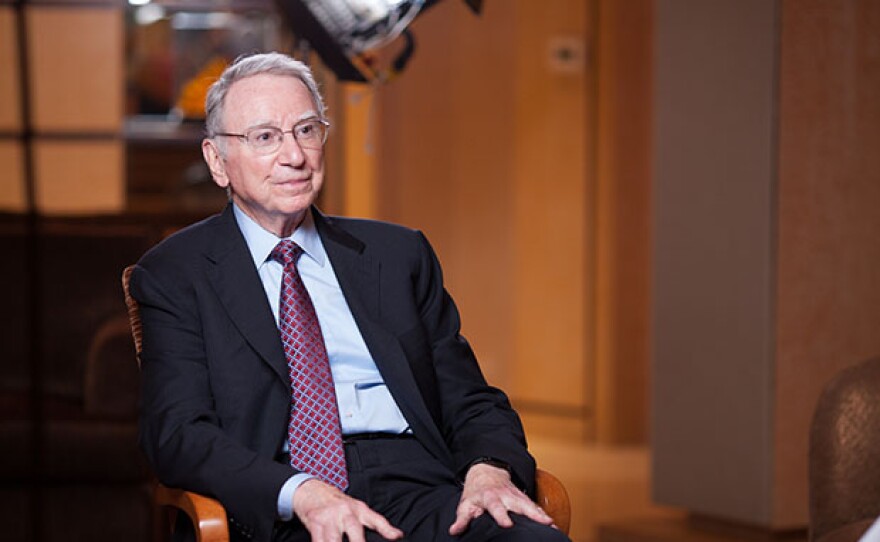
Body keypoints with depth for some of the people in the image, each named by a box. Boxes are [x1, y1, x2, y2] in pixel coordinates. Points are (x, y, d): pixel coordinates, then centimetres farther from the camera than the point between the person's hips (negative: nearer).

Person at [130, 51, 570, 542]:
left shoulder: (399, 255, 22)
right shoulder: (174, 275, 11)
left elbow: (469, 402, 19)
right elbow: (178, 433, -2)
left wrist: (491, 468, -6)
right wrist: (300, 493, -20)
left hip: (418, 490, 3)